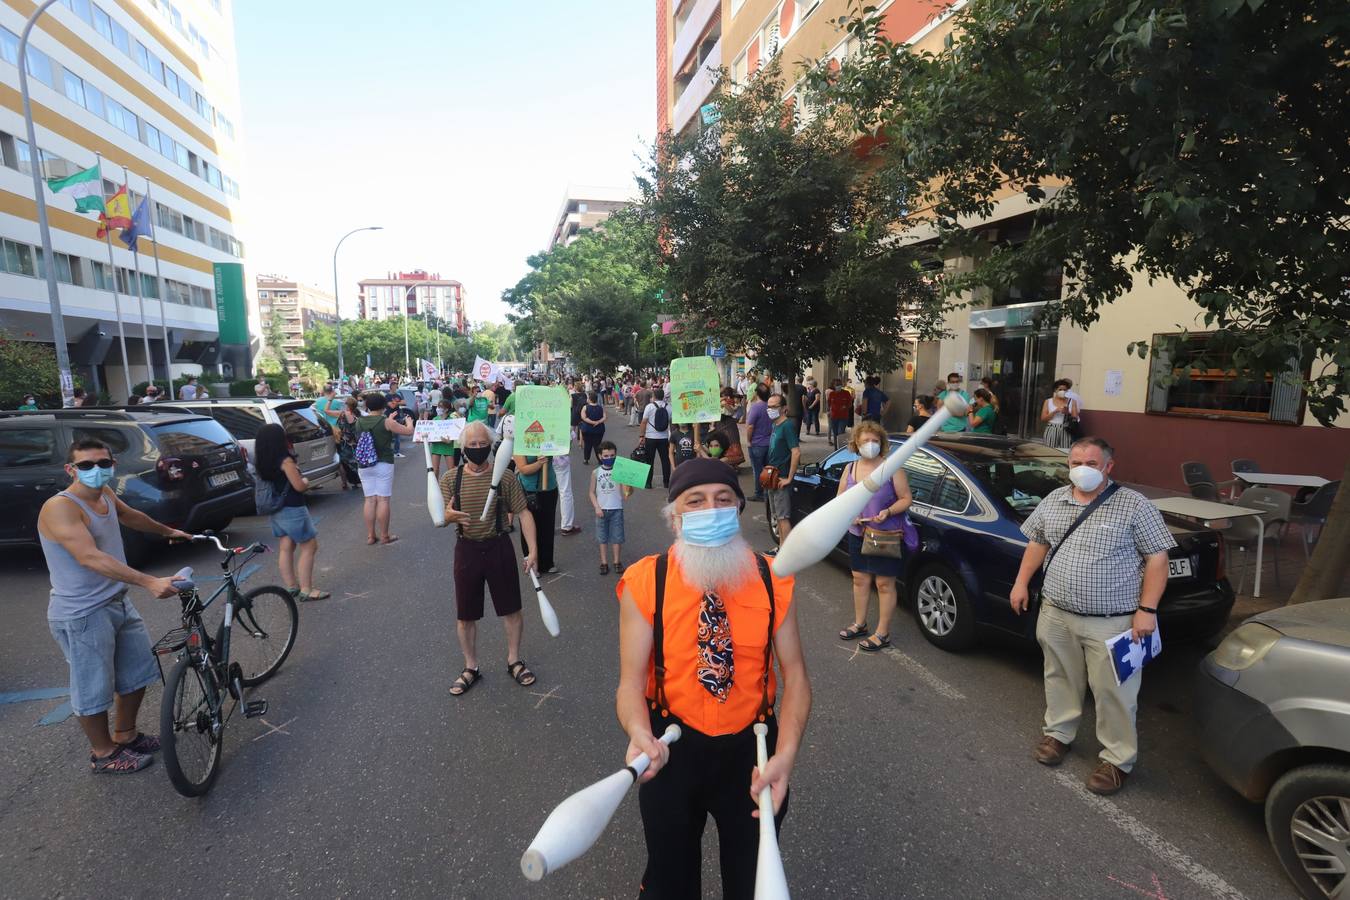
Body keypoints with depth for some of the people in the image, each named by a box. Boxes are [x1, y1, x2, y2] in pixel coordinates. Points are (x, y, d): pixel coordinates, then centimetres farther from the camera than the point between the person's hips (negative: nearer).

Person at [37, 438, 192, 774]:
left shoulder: (105, 494, 4)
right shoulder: (60, 508, -22)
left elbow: (131, 516, 27)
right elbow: (90, 558, -34)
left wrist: (167, 531, 43)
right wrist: (149, 582, -43)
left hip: (119, 603, 9)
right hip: (81, 615, -8)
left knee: (137, 674, 20)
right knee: (94, 690, 7)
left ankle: (125, 735, 39)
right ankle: (104, 754, 26)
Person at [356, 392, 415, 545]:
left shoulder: (359, 421, 4)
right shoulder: (386, 422, -11)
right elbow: (409, 431, -3)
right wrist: (409, 420, 16)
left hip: (364, 466, 5)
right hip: (383, 464, -5)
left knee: (370, 500, 9)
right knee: (383, 500, -1)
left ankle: (370, 536, 12)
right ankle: (384, 536, 5)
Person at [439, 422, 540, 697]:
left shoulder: (505, 476, -8)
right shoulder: (450, 478, -5)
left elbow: (523, 513, -6)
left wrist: (532, 550, -14)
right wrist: (449, 516, -25)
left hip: (499, 548, -1)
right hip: (467, 550, 1)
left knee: (511, 609, 11)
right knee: (465, 615, 11)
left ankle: (514, 660, 33)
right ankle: (471, 668, 32)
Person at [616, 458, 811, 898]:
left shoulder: (772, 579, -11)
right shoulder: (645, 582, -15)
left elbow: (795, 674, -9)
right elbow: (631, 681, -15)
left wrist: (785, 754, -22)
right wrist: (639, 733, -35)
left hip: (752, 749, 1)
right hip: (672, 750, -1)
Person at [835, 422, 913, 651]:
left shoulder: (891, 468, -10)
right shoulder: (850, 468, 3)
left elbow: (906, 499, -7)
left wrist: (888, 511, -24)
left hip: (887, 536, -5)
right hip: (857, 535, 5)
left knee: (884, 584, 3)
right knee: (860, 579, 15)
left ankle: (882, 634, 14)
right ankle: (860, 624, 33)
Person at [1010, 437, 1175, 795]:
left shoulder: (1134, 505, -8)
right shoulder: (1054, 500, 6)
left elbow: (1157, 558, -8)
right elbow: (1037, 542, 17)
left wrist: (1147, 609, -13)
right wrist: (1022, 582, 11)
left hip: (1112, 622, -4)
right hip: (1056, 614, 5)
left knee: (1114, 692, 4)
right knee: (1061, 679, 18)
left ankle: (1118, 759, 20)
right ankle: (1058, 732, 36)